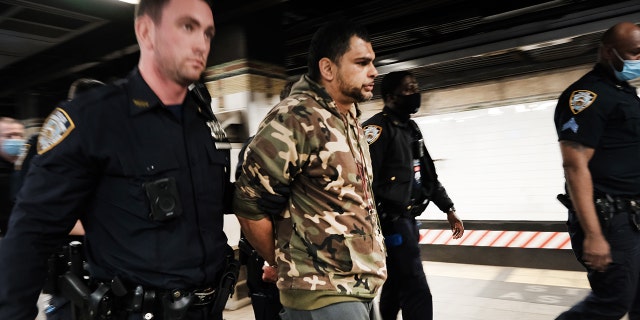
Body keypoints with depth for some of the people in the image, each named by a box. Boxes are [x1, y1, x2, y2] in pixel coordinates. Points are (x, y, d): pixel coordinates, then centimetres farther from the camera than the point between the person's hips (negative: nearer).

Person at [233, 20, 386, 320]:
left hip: (362, 286, 8)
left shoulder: (350, 119, 9)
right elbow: (249, 205, -16)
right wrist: (281, 266, -2)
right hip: (323, 295, -8)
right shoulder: (295, 119, -18)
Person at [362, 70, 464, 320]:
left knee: (395, 287, 19)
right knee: (417, 294, -9)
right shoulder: (377, 128, -12)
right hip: (390, 221, -9)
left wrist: (448, 209, 21)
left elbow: (428, 175, 24)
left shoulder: (412, 129, 18)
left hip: (407, 219, 9)